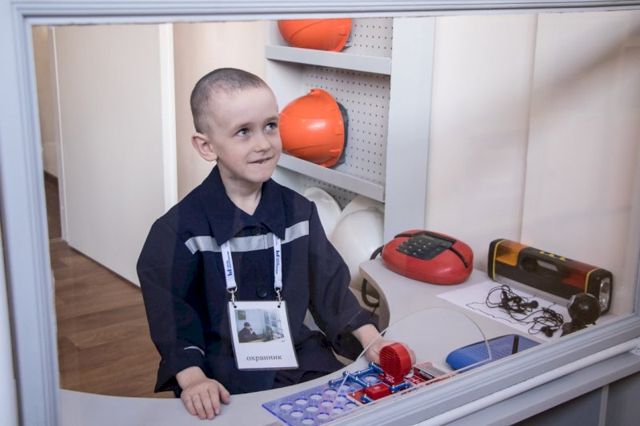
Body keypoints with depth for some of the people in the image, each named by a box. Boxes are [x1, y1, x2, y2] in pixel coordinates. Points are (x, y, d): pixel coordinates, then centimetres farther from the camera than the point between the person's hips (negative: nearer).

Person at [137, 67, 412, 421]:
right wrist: (193, 379, -20)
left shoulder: (298, 211, 1)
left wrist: (371, 339, 3)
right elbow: (171, 312, -11)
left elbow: (328, 284, 8)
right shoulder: (183, 226, -13)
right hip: (223, 376, -4)